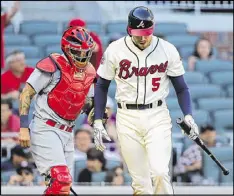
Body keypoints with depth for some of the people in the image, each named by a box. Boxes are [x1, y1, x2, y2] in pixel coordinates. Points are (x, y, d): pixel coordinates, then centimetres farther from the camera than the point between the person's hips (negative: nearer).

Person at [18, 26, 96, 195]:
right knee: (61, 180, -21)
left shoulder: (89, 72, 7)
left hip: (67, 133, 8)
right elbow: (26, 94, -11)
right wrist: (24, 128, -16)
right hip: (45, 129, -8)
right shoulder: (53, 66, -14)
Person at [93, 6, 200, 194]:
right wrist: (98, 121, 2)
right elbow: (102, 86, 7)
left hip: (157, 117, 0)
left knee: (160, 173, -18)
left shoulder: (168, 50, -2)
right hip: (127, 119, 0)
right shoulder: (115, 50, -3)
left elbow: (181, 87, 6)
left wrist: (188, 115, -9)